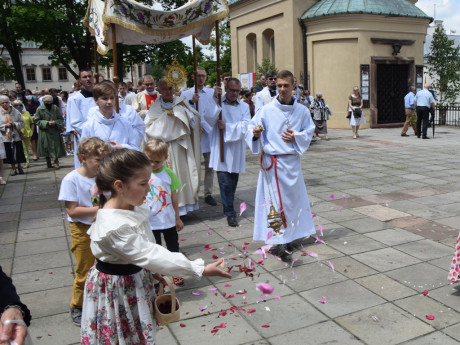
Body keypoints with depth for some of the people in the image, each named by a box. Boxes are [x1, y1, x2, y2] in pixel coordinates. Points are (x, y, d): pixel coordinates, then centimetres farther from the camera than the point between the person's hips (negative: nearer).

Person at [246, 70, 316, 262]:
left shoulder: (302, 111, 4)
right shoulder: (266, 110, -4)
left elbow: (309, 131, 11)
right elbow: (251, 129, -1)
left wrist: (296, 137, -7)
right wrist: (256, 133, -23)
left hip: (292, 161, 4)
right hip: (272, 161, -4)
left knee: (293, 198, 13)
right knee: (275, 200, -6)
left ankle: (288, 236, 31)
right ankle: (277, 243, -4)